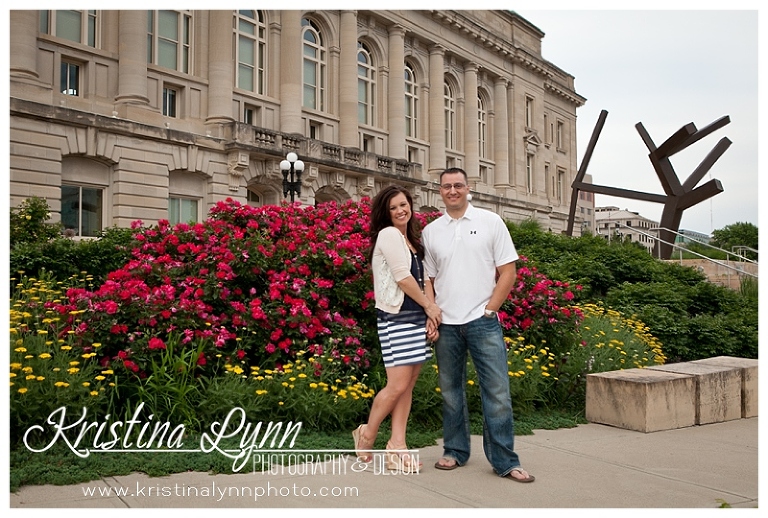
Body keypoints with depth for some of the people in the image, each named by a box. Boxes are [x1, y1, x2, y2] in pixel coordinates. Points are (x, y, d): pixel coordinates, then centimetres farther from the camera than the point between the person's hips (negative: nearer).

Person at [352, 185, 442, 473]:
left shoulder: (412, 239, 18)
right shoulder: (389, 234, -6)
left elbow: (423, 278, 13)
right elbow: (402, 277, -13)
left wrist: (430, 316, 1)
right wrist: (430, 306, -3)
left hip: (417, 317, 8)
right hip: (396, 317, -8)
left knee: (408, 384, 5)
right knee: (398, 384, -8)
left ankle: (397, 447, 10)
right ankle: (367, 434, 13)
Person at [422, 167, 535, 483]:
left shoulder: (491, 222, 3)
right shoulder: (430, 231, 9)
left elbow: (508, 271, 2)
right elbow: (428, 279, 12)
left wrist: (489, 310, -6)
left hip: (483, 321, -2)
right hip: (446, 324, 2)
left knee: (497, 391, -3)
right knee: (451, 391, 11)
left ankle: (505, 461, 7)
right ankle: (455, 451, 25)